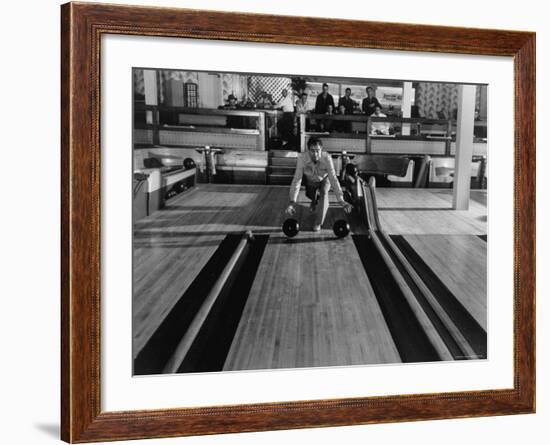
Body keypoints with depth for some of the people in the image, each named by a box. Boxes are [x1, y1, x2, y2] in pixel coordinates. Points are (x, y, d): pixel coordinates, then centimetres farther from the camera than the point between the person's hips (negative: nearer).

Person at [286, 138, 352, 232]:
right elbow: (297, 179, -35)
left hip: (324, 179, -2)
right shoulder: (302, 158, -36)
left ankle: (318, 223, -10)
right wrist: (292, 201, -42)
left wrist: (341, 200, -47)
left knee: (324, 192, -25)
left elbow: (333, 179, -39)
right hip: (310, 181, 2)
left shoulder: (327, 158, -38)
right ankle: (315, 201, 45)